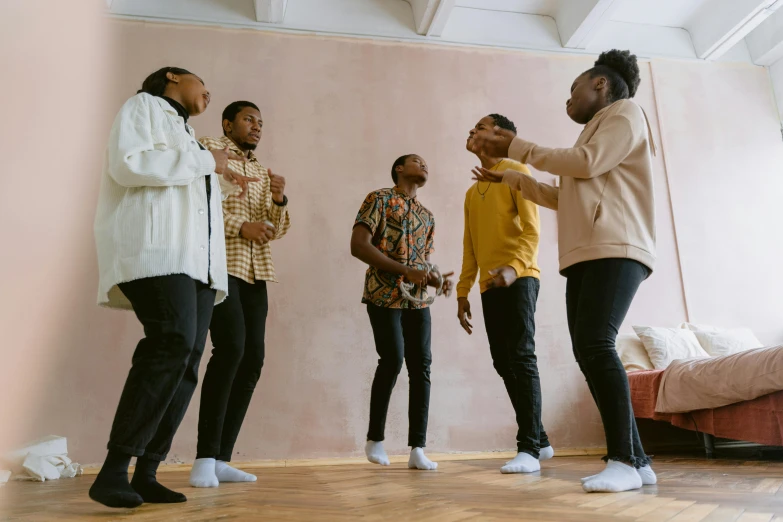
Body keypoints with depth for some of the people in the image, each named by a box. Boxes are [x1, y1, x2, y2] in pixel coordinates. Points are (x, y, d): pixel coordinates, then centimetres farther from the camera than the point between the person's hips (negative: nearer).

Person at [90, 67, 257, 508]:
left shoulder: (186, 133, 33)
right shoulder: (144, 106, 10)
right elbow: (127, 164, -10)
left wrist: (220, 182, 31)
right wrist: (205, 163, -4)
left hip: (196, 257, 9)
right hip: (157, 249, -9)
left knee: (187, 359, -2)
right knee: (173, 343, -27)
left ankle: (146, 474, 3)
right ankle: (113, 471, -20)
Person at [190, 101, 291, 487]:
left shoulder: (262, 171, 23)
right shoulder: (209, 150, 6)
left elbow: (277, 230, 18)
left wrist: (279, 200, -1)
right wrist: (240, 226, -14)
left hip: (255, 271, 7)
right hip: (218, 264, -6)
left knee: (253, 358, -3)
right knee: (231, 347, -21)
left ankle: (221, 459, 4)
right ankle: (205, 458, -11)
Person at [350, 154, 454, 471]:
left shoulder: (427, 216, 19)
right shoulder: (379, 199, 0)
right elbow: (358, 246, -12)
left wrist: (435, 279, -3)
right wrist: (405, 271, -18)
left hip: (418, 299, 6)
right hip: (384, 295, -5)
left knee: (421, 366, -3)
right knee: (392, 360, -13)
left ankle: (417, 449, 2)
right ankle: (375, 438, 9)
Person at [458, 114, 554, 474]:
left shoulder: (516, 172, 2)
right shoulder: (472, 192, 23)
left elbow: (532, 229, -9)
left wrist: (514, 267, -26)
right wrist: (463, 293, 14)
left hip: (518, 278, -7)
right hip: (489, 286, 7)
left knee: (521, 357, -13)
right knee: (504, 363, 6)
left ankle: (529, 448, -10)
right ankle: (540, 440, 16)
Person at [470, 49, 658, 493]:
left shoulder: (625, 112, 9)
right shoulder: (597, 130, 34)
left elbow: (587, 163, -9)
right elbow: (565, 198, 35)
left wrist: (516, 148, -2)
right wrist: (508, 177, 34)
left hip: (615, 250, -9)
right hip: (587, 255, 9)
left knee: (597, 344, -22)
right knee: (588, 352, -2)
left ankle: (624, 461, -18)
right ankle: (637, 461, 0)